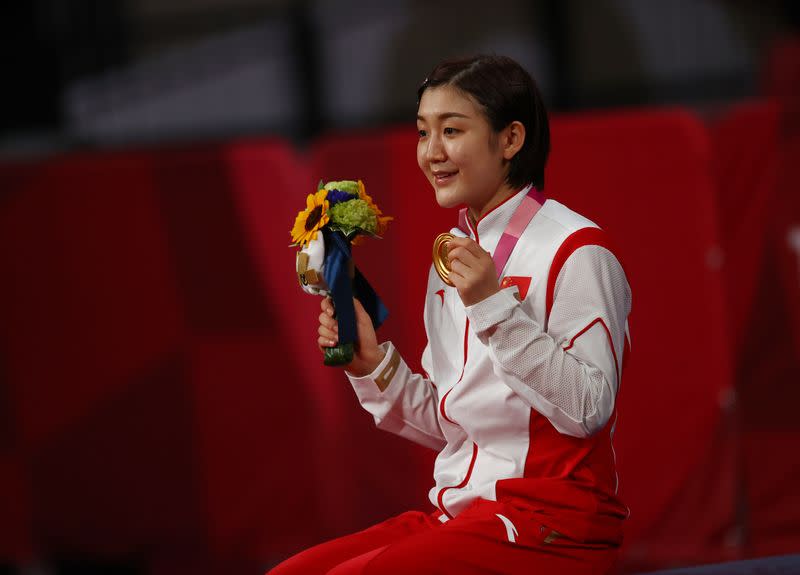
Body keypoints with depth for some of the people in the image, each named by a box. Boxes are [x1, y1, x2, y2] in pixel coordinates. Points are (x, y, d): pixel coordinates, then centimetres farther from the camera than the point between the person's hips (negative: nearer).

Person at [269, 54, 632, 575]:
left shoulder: (575, 251, -8)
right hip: (461, 512, 8)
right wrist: (374, 364, 4)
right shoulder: (454, 260, 17)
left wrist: (494, 308, -23)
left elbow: (588, 408, -19)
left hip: (551, 522, -8)